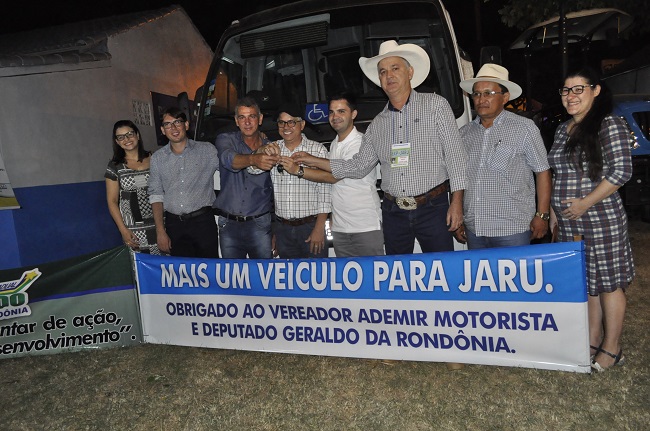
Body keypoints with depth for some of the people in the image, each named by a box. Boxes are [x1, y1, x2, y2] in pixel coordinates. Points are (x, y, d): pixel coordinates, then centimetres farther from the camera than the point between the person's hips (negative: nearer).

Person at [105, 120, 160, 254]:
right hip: (133, 230, -1)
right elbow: (112, 201, 5)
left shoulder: (153, 159, 6)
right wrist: (123, 230, -4)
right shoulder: (114, 166, 4)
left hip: (158, 223, 1)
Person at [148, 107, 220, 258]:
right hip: (174, 224, 2)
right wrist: (160, 232, 1)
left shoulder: (207, 150, 3)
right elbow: (156, 195, 8)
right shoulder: (157, 158, 10)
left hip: (203, 222, -2)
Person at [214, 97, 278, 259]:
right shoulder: (226, 139, 2)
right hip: (229, 225, 0)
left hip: (260, 226, 0)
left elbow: (277, 193, 7)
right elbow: (228, 159, -23)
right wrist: (253, 159, -45)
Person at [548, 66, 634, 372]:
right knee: (586, 282, 14)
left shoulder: (610, 126, -7)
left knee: (608, 283, 5)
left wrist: (585, 203, -17)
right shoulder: (563, 130, 13)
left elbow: (621, 171, -14)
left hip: (601, 219, -6)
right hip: (569, 223, 7)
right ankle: (592, 342, 27)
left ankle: (611, 350, 18)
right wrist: (554, 208, 12)